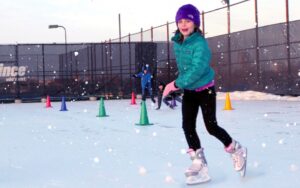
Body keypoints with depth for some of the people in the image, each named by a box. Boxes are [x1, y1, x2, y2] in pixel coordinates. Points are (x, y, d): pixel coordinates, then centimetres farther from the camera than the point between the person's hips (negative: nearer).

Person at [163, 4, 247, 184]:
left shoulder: (200, 43, -23)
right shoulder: (177, 43, 1)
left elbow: (198, 69, -31)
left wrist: (176, 84, -30)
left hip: (205, 89, -7)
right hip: (189, 92, 7)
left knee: (211, 126, -3)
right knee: (188, 126, -1)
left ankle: (237, 150, 22)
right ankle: (199, 164, 7)